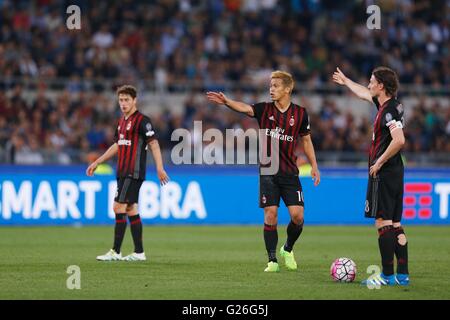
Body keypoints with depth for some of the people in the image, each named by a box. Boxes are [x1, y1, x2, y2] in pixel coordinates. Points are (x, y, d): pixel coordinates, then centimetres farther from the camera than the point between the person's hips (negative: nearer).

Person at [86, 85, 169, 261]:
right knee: (131, 210, 8)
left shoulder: (142, 121, -10)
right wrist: (97, 162, 29)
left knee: (118, 207, -11)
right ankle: (139, 252, 11)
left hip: (134, 173, -9)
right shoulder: (122, 121, 16)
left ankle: (115, 252, -9)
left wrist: (160, 168, -25)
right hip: (123, 173, 9)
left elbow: (154, 144, -16)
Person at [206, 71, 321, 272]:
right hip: (267, 172, -1)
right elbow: (245, 108, -19)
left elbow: (306, 140, 14)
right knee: (270, 214, -7)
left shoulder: (300, 113, 3)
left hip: (289, 172, 1)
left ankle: (288, 249, 21)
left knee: (297, 215, -7)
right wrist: (226, 102, -38)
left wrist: (314, 166, 12)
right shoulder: (265, 109, 0)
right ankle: (272, 260, 3)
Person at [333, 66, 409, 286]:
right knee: (395, 224, 9)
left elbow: (399, 140, -28)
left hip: (383, 174, -9)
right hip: (393, 174, 9)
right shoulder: (386, 105, 13)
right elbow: (364, 94, 34)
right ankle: (402, 274, 10)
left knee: (383, 222, -8)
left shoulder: (389, 110, -15)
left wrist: (379, 162, -18)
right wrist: (345, 82, 49)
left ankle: (388, 275, -8)